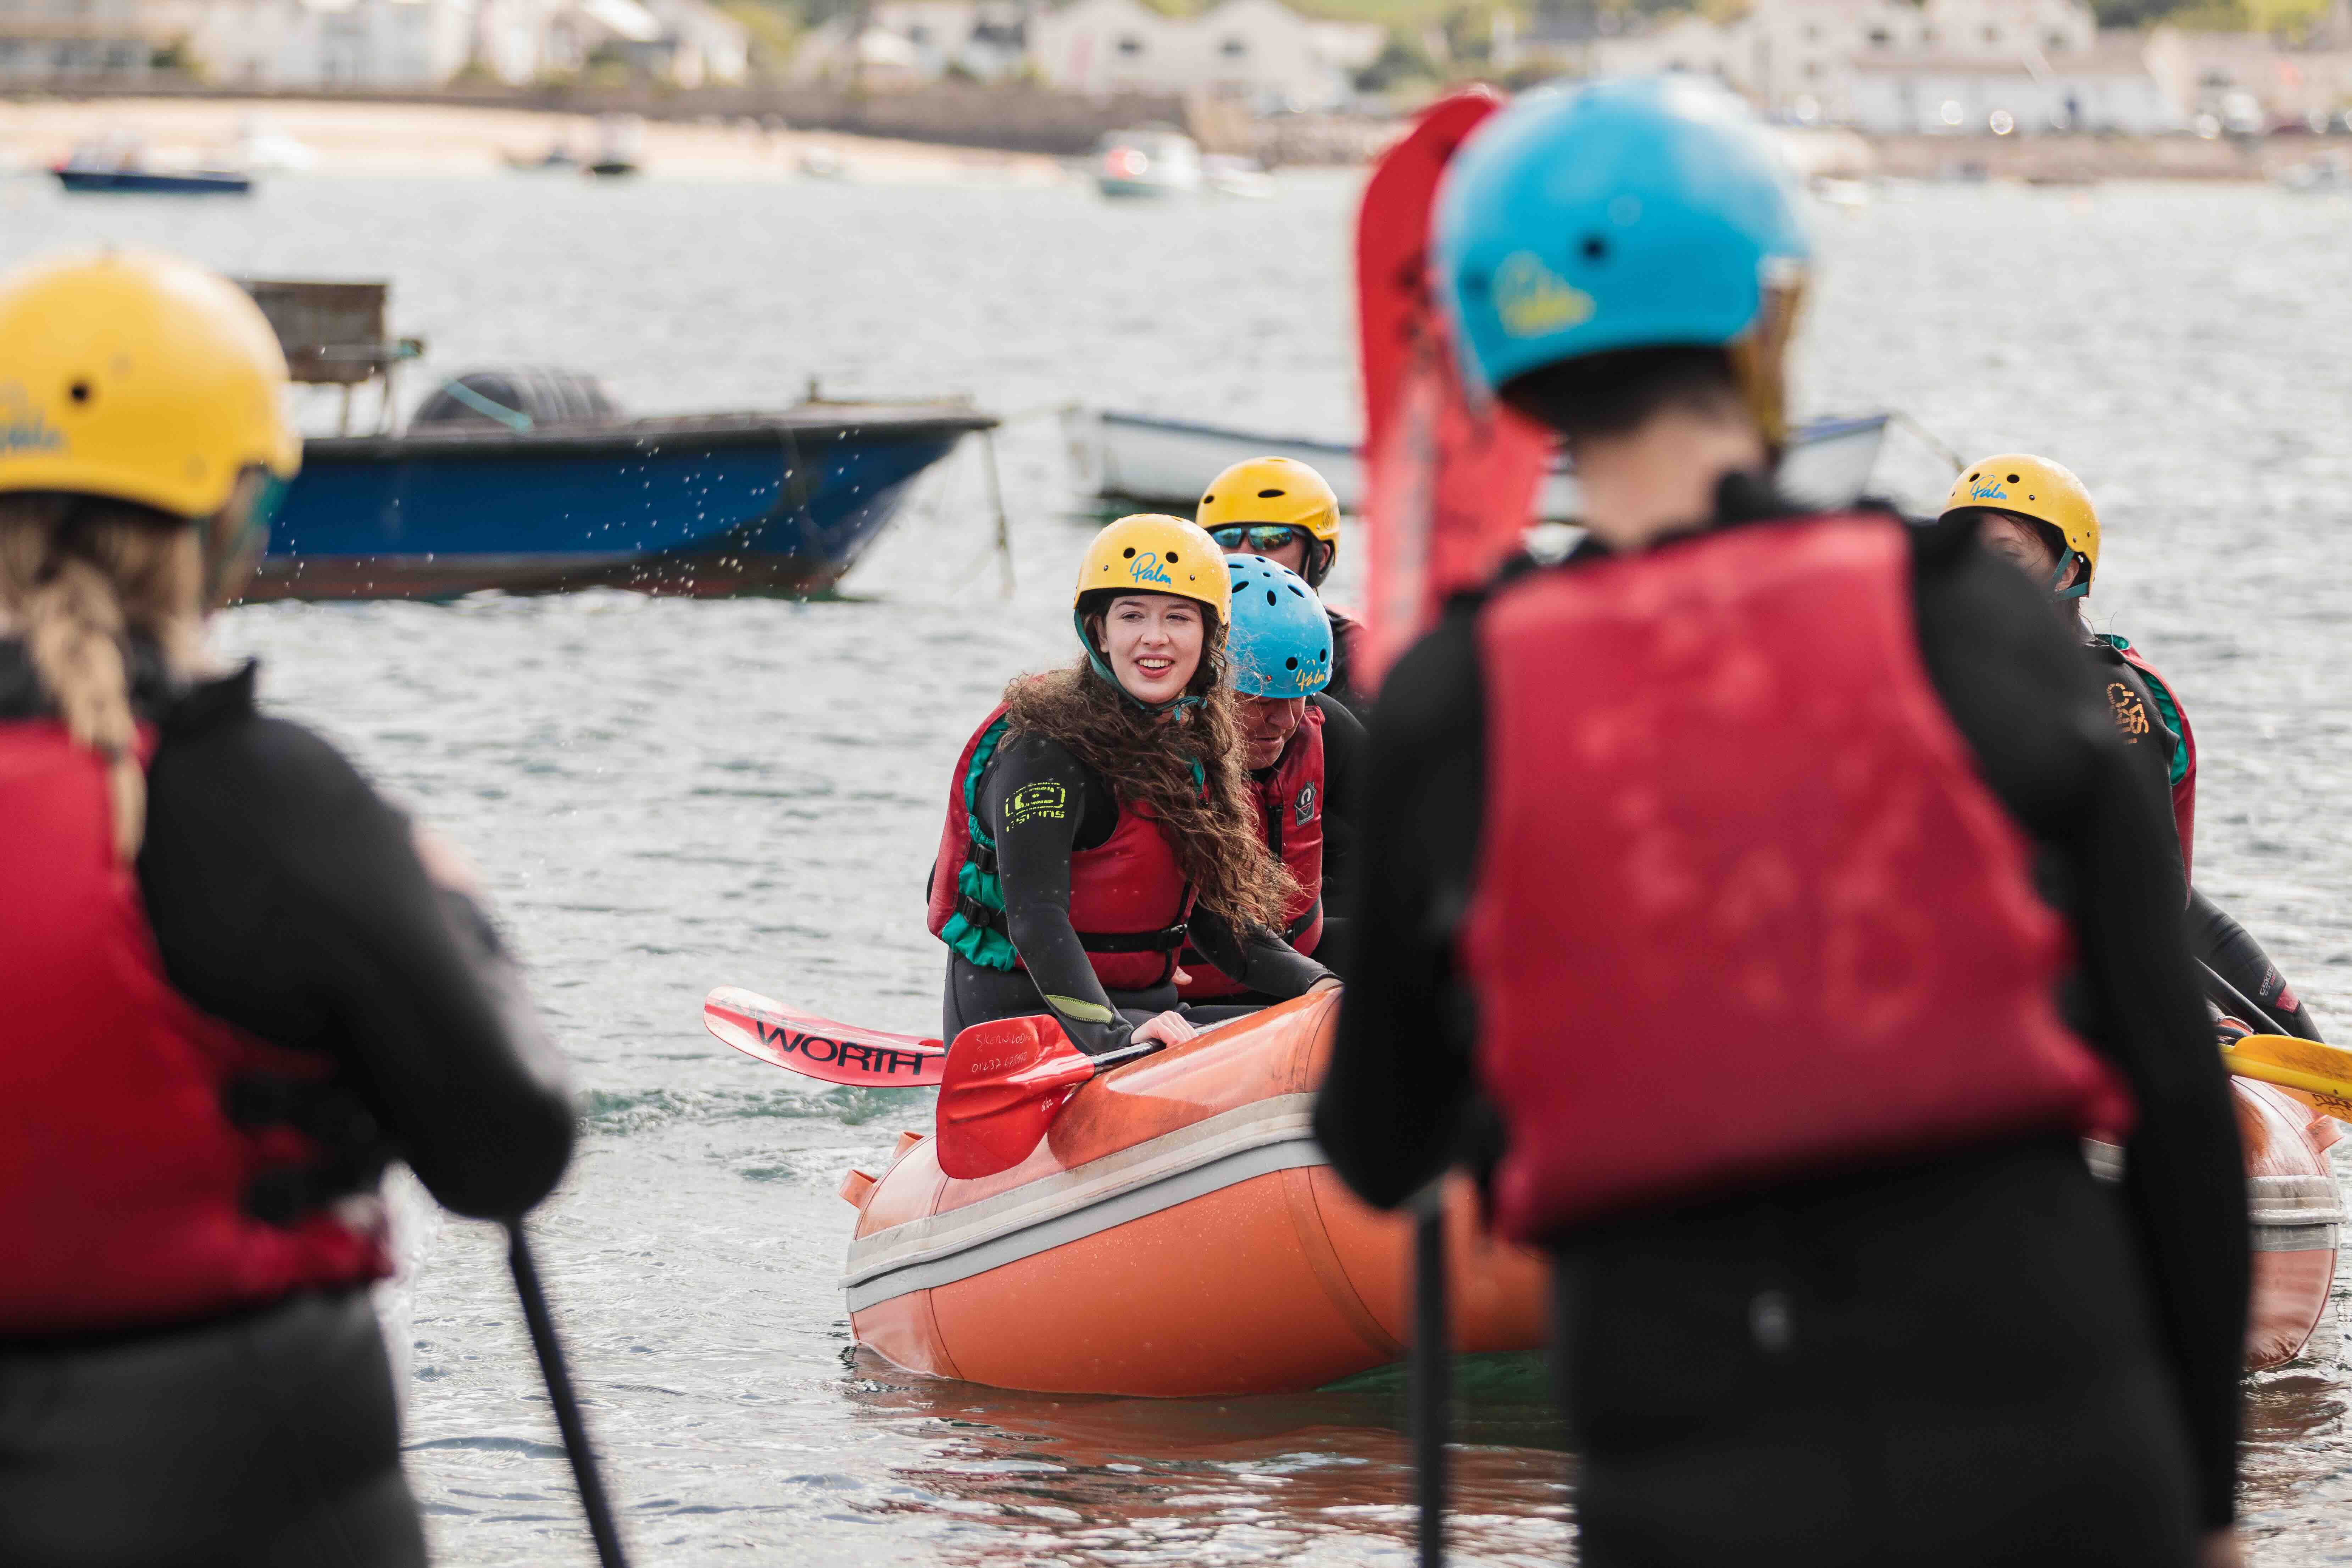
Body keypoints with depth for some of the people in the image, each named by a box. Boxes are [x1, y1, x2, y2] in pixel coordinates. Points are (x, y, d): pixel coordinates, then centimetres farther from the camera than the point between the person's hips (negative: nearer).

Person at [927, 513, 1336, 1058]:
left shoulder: (1192, 746, 12)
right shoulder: (1047, 748, -14)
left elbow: (1214, 919, 14)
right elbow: (1034, 917, -24)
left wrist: (1321, 986, -1)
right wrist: (1113, 1034, -38)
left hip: (1143, 1009, 9)